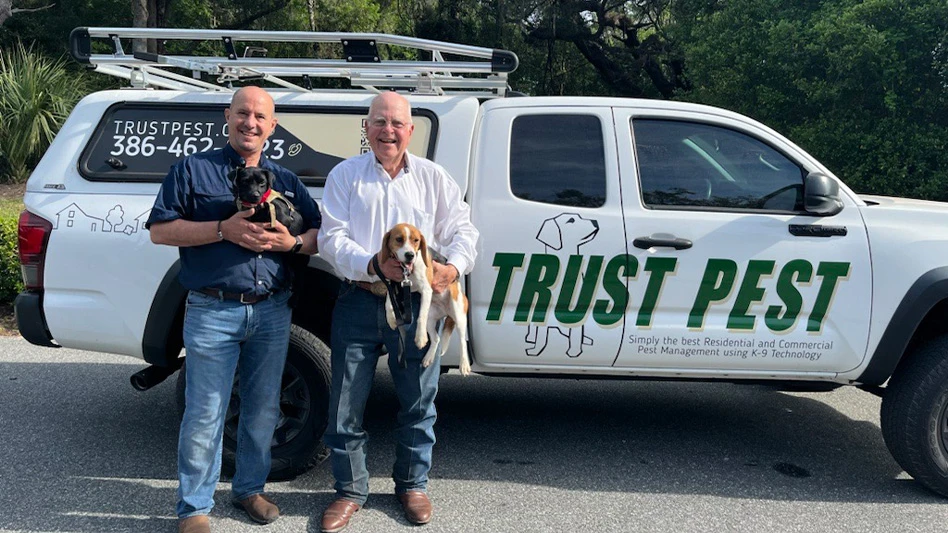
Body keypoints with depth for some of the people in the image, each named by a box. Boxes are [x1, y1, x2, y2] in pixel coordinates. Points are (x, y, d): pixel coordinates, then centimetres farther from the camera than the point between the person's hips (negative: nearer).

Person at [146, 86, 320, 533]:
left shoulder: (285, 180, 15)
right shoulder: (193, 170, 4)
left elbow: (319, 235, 14)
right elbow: (160, 230, -3)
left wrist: (291, 242, -9)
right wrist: (224, 230, -15)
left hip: (272, 312, 4)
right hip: (212, 312, -3)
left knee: (263, 410, 12)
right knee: (204, 416, 0)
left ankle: (250, 488, 30)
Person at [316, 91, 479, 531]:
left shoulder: (433, 177, 7)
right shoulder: (345, 175, 4)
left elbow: (462, 230, 6)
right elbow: (331, 238, -3)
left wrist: (453, 268, -14)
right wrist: (372, 265, -20)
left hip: (416, 303, 1)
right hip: (358, 302, 0)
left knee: (419, 402, 10)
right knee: (346, 404, 6)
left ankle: (412, 484, 31)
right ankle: (350, 490, 25)